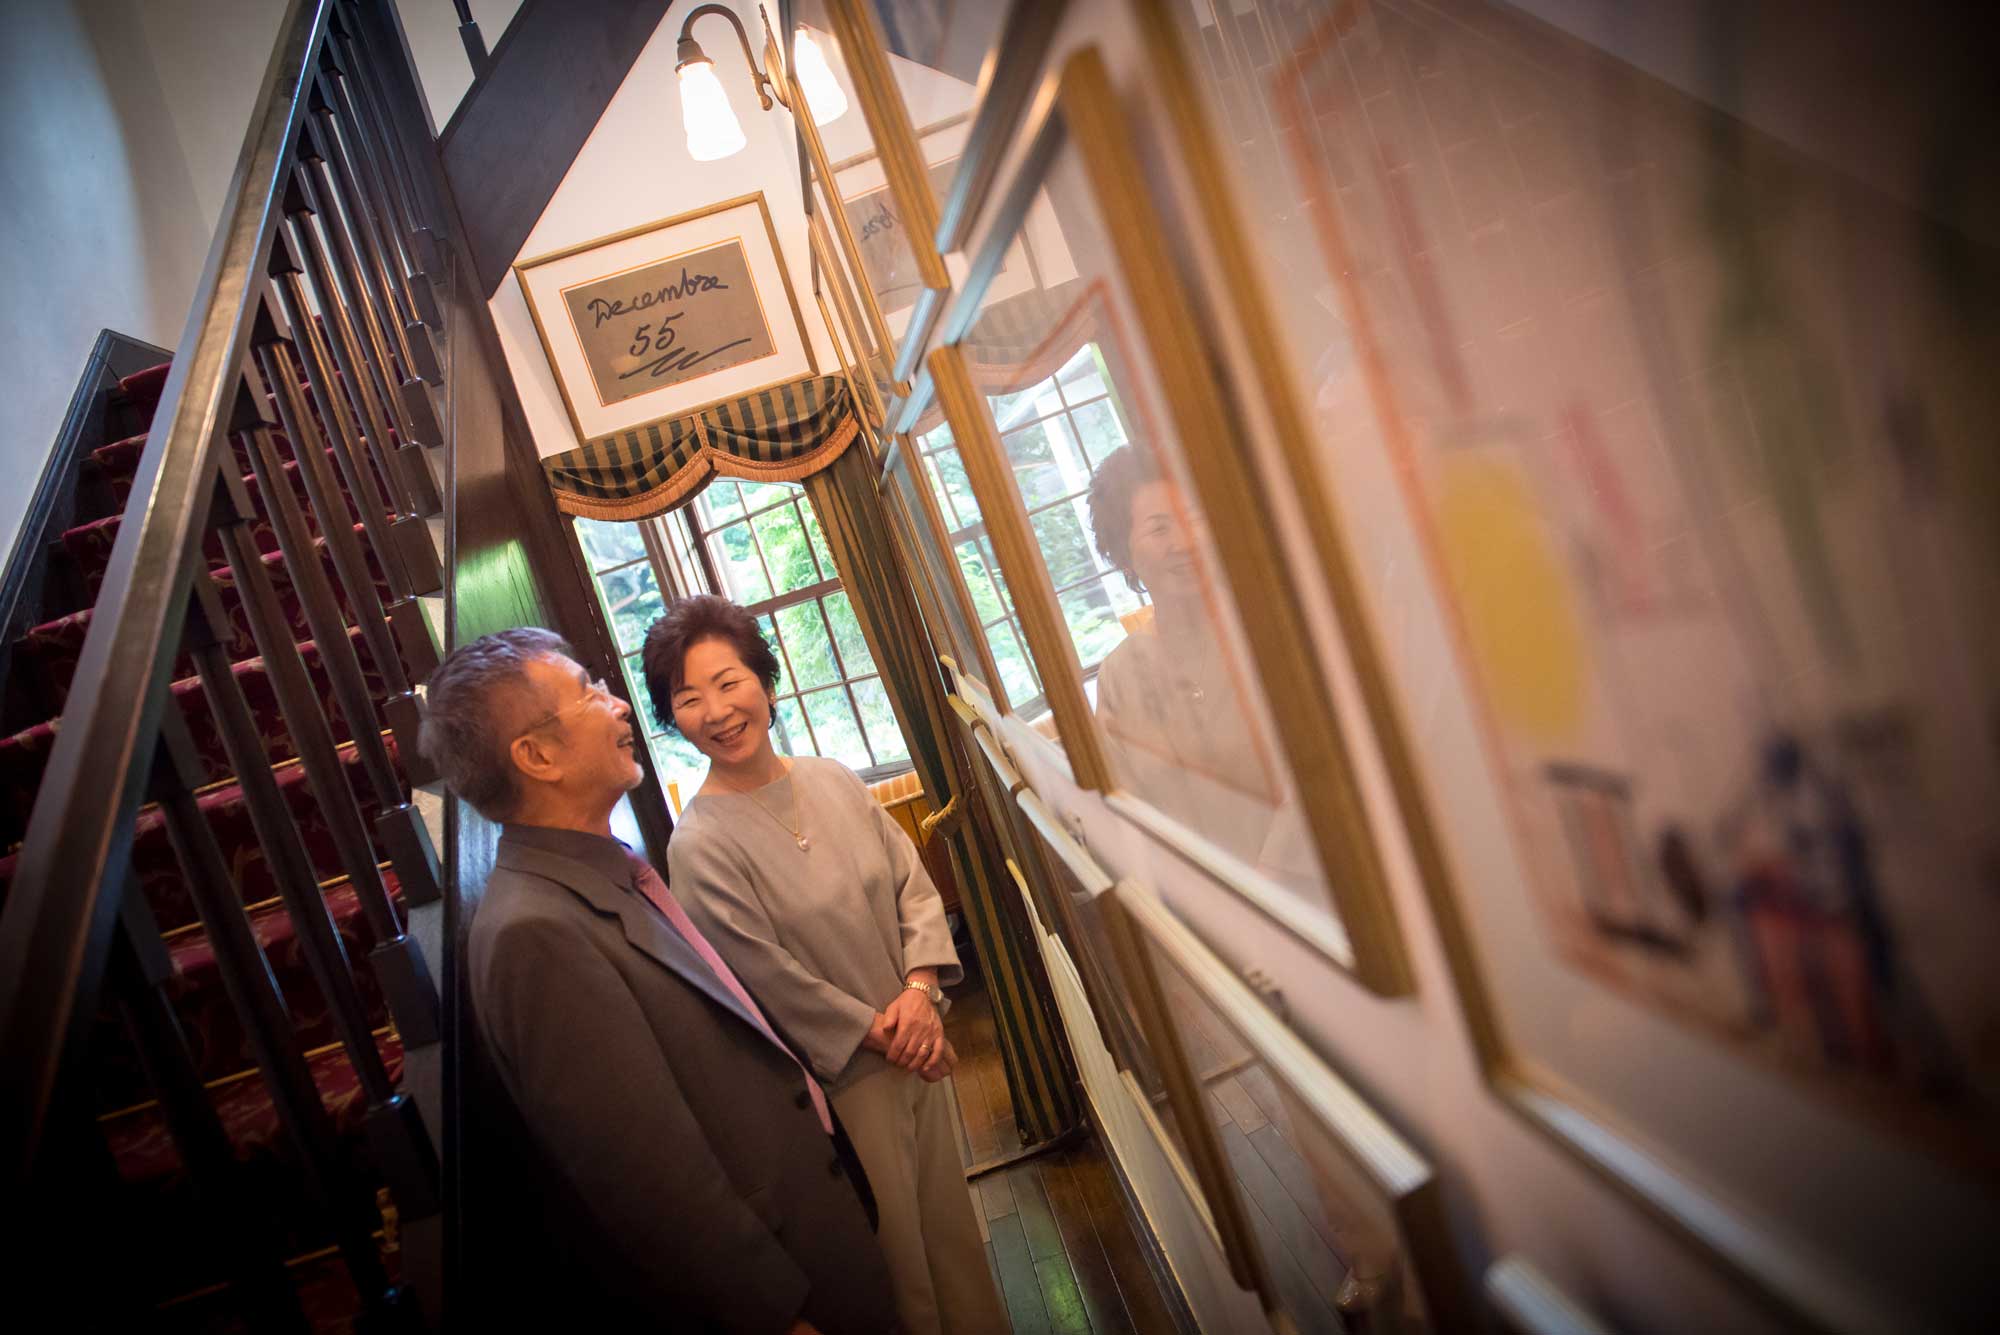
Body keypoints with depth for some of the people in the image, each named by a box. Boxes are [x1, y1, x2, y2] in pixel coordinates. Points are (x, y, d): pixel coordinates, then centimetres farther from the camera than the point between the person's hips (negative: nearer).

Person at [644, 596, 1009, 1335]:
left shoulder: (832, 780, -1)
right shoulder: (699, 846, -18)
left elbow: (914, 885, 2)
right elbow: (772, 979, -16)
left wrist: (920, 988, -11)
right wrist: (877, 1032, -11)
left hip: (913, 1047, 5)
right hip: (839, 1077, -5)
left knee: (949, 1213, 21)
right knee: (898, 1252, 11)